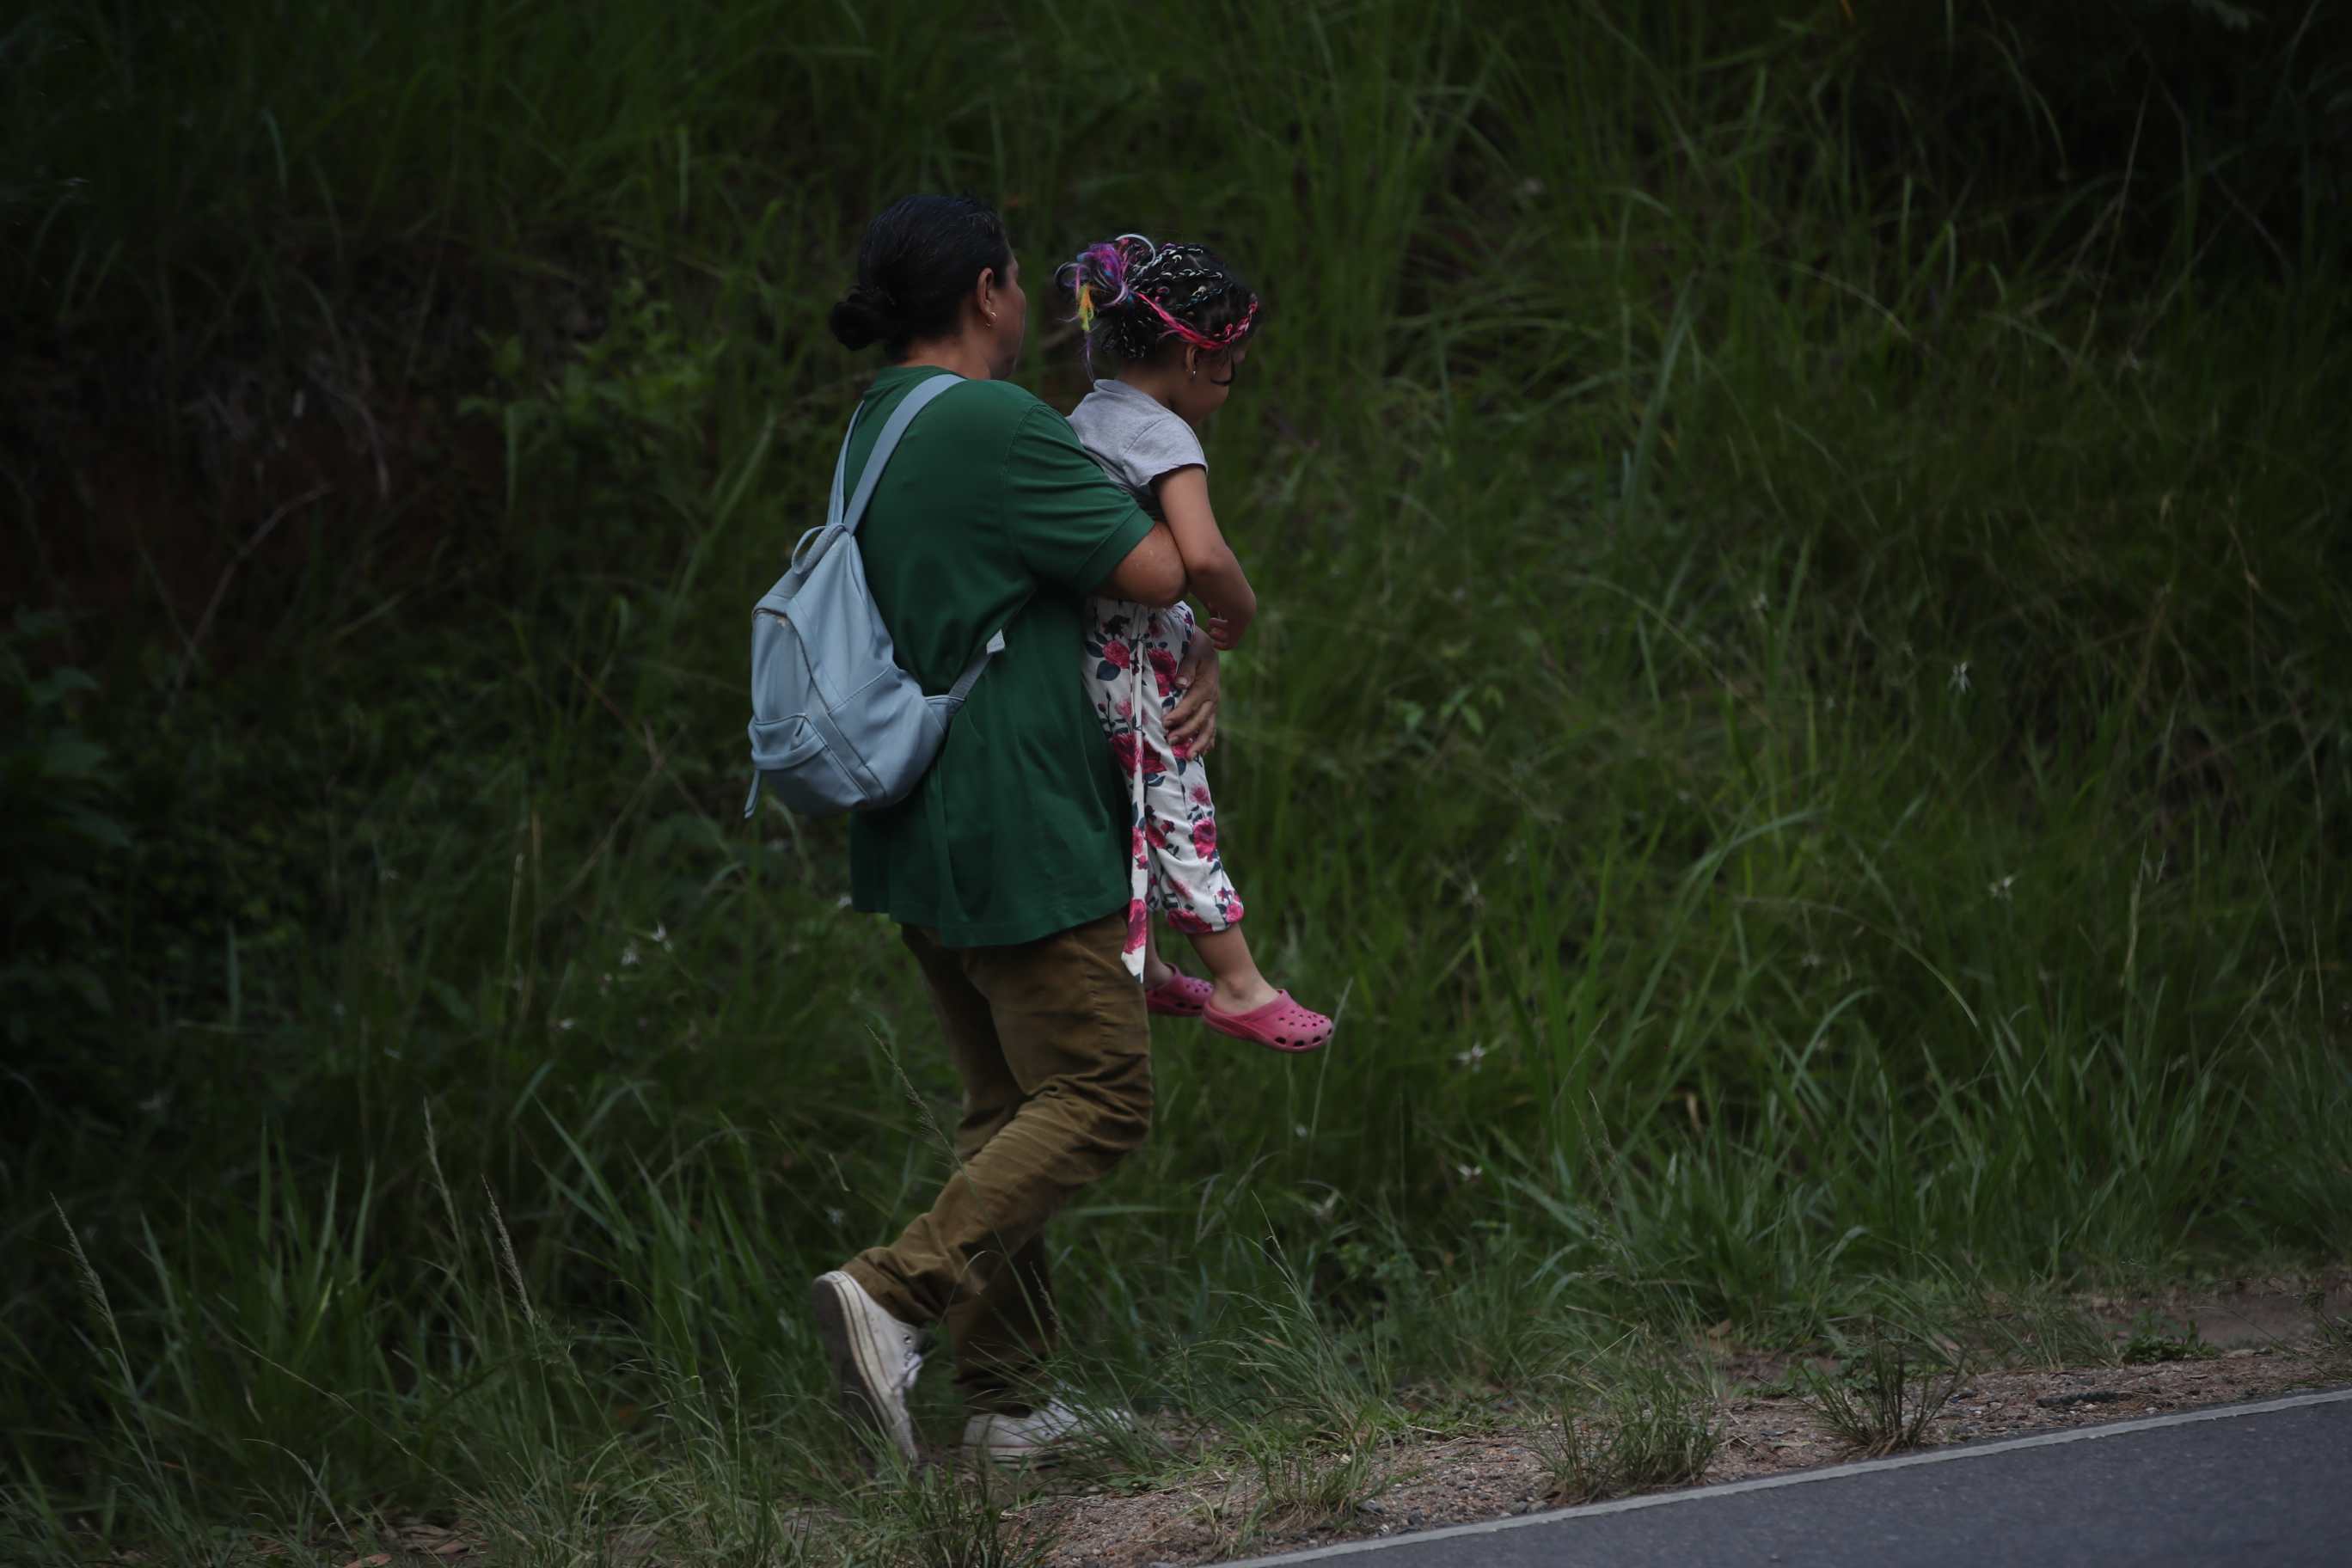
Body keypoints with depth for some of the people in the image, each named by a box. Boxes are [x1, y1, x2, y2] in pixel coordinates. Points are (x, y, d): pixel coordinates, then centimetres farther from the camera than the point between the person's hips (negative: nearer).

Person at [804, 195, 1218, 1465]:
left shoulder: (875, 430, 14)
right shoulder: (995, 429, -17)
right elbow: (1159, 572, -17)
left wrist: (1194, 672, 6)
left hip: (922, 835, 10)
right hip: (1021, 830, -10)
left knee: (1008, 1107, 14)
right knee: (1100, 1093, -6)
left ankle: (1008, 1397, 13)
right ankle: (898, 1291, -18)